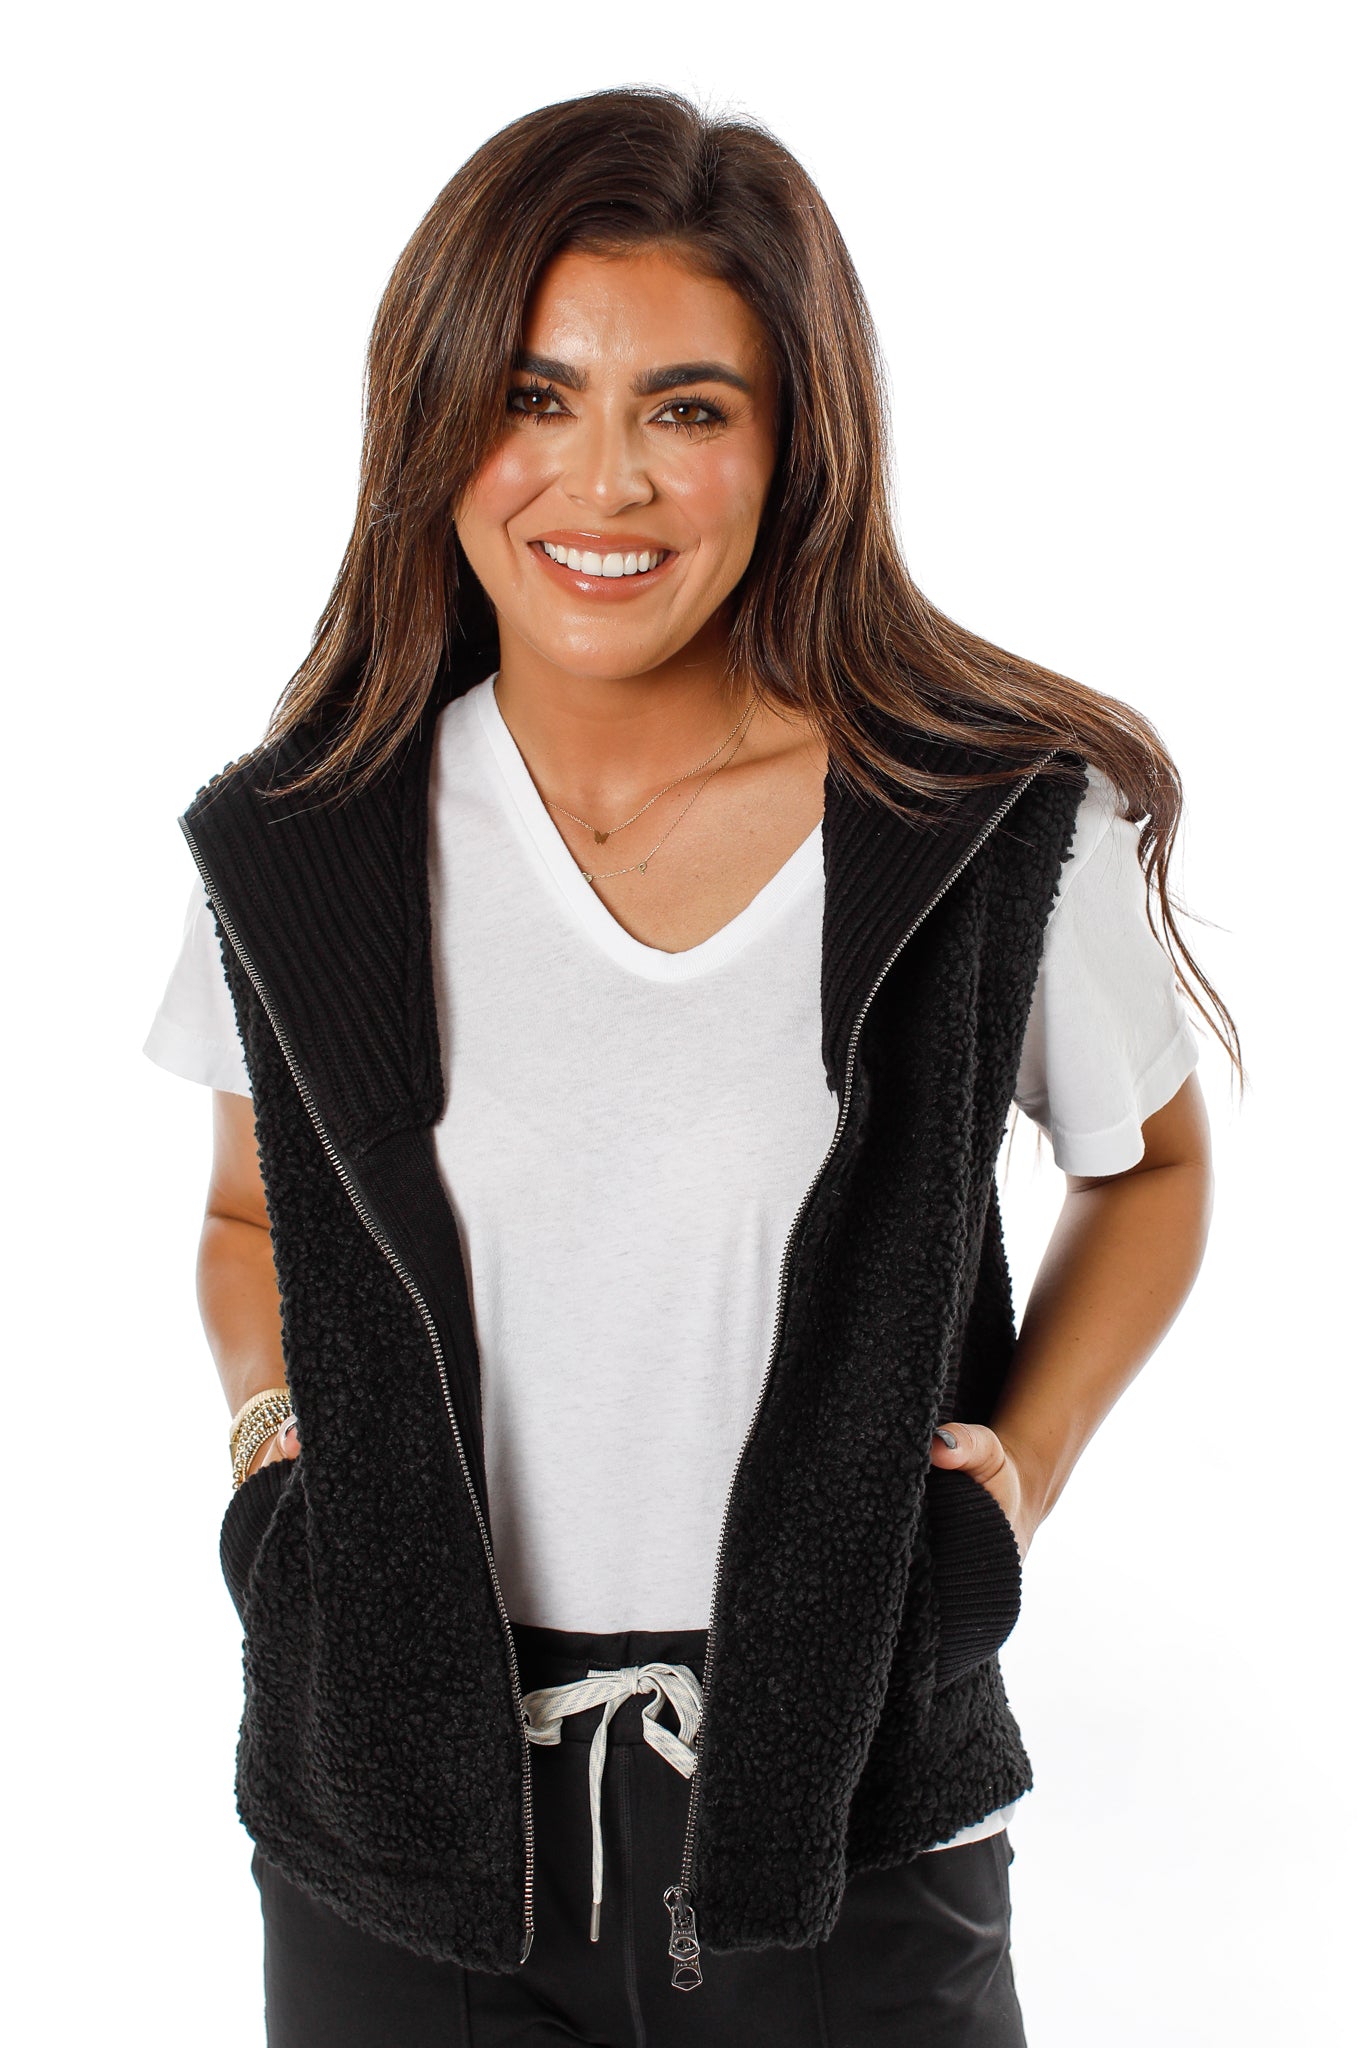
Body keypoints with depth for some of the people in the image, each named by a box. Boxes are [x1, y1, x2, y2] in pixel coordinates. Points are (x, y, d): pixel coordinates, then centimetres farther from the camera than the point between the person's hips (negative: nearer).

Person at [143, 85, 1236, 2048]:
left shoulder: (1014, 827, -9)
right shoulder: (296, 849, -3)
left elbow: (1151, 1169, 8)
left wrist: (1026, 1454, -6)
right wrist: (273, 1430, -5)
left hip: (833, 1820, -1)